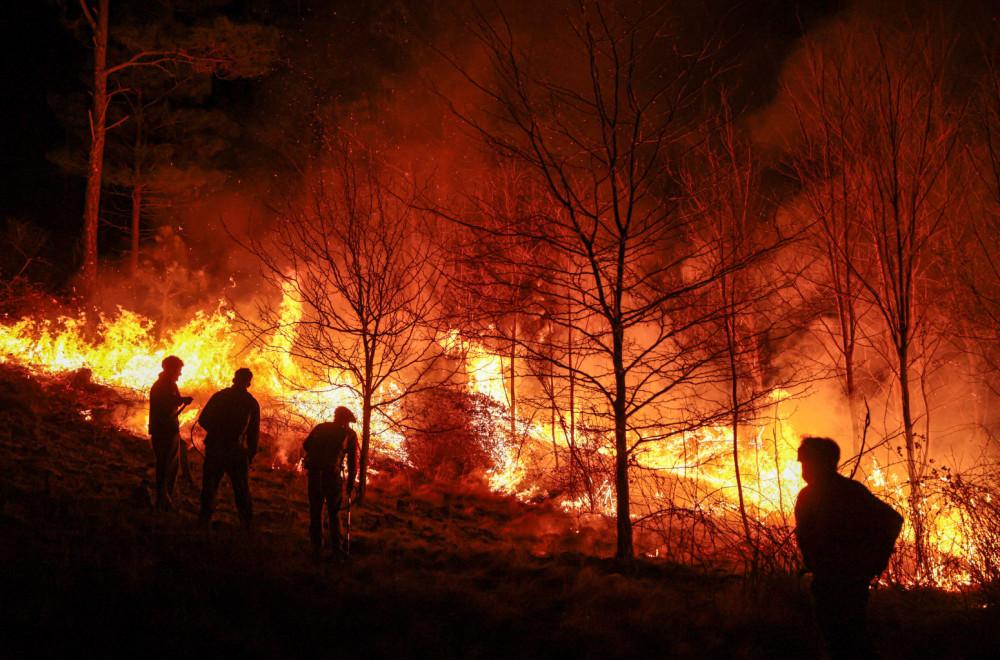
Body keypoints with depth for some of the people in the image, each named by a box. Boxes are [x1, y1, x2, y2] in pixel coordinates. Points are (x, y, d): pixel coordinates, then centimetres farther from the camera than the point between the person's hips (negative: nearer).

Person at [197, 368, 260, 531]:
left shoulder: (219, 396, 2)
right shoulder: (252, 403, 0)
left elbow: (203, 420, 4)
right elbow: (254, 433, 1)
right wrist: (251, 454, 9)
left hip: (214, 448, 0)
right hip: (237, 451, 0)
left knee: (209, 486, 10)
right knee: (241, 489, 9)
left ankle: (204, 520, 10)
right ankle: (247, 524, 11)